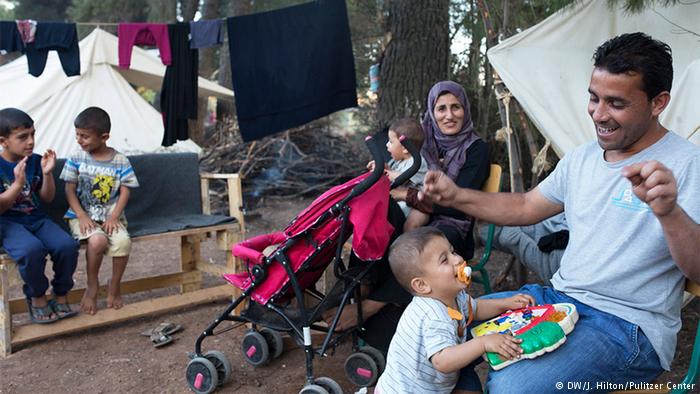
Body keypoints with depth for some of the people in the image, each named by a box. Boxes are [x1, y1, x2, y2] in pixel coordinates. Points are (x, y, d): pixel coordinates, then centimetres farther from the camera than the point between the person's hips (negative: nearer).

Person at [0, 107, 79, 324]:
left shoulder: (35, 161, 2)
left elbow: (47, 198, 6)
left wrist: (46, 173, -10)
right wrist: (18, 184, -27)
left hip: (36, 218, 4)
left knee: (67, 245, -23)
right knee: (32, 249, -35)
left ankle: (60, 297, -1)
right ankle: (37, 297, -7)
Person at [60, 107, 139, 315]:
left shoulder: (120, 162, 1)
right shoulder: (77, 159, 2)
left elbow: (124, 192, 0)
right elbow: (70, 190, 1)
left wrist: (114, 217, -12)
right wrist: (82, 216, -13)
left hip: (111, 216, 1)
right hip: (83, 215, -1)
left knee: (123, 241, -29)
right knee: (97, 240, -32)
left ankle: (114, 288, -6)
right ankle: (92, 286, -7)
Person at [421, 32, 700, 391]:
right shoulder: (580, 158, 9)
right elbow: (524, 207, 17)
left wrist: (669, 213, -42)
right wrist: (456, 196, 4)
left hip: (629, 324, -7)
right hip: (559, 296, 7)